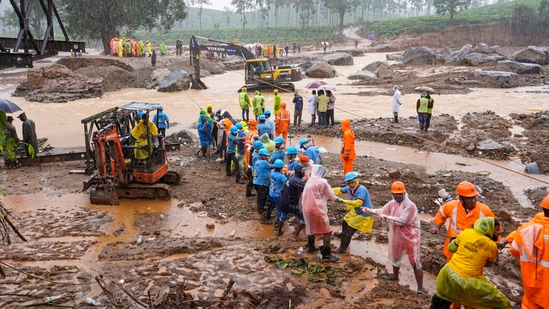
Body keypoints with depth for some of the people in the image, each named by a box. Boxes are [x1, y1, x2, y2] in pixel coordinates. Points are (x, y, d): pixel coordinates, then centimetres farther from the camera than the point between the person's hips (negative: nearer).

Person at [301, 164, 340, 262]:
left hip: (307, 208, 8)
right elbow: (331, 195, -1)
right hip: (317, 209, -8)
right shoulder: (322, 182, -11)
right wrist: (336, 198, 18)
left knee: (312, 228, 29)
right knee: (327, 231, -1)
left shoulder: (309, 181, 10)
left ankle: (311, 245, 46)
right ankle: (326, 254, -3)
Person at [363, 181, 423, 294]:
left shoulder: (410, 205, -25)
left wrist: (387, 217, -27)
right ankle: (395, 276, 53)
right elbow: (382, 211, 8)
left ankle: (420, 288, 4)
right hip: (397, 236, 8)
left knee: (415, 262, -2)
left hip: (411, 237, -8)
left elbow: (401, 221, -31)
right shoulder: (392, 203, -1)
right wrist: (369, 210, -5)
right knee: (395, 256, 28)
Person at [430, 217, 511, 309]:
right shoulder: (491, 245, -9)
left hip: (448, 273, 5)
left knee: (442, 297, 33)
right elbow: (491, 261, 12)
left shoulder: (466, 232, -1)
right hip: (467, 282, -5)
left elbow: (452, 247, 14)